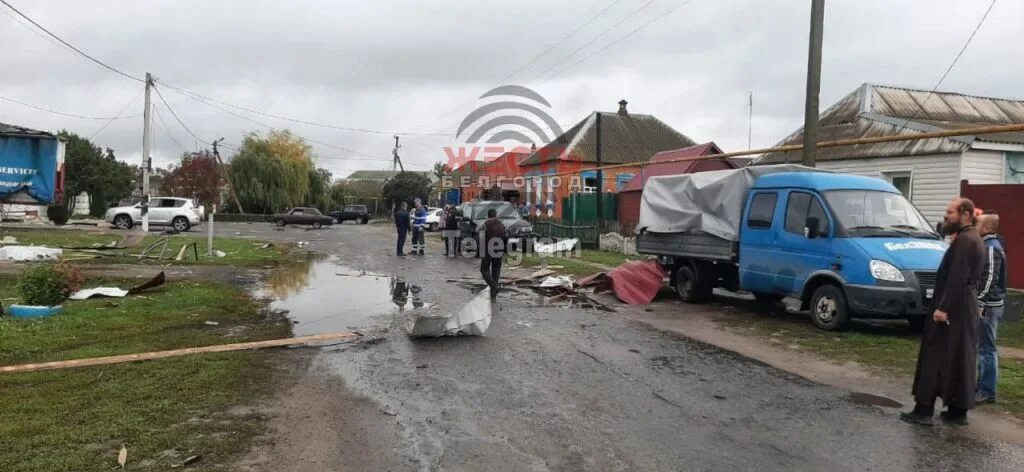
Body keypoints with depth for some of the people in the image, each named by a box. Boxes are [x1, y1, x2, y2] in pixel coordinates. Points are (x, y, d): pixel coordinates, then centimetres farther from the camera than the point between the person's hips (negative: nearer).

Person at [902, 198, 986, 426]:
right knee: (960, 360, 13)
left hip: (953, 310, -10)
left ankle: (924, 410, -3)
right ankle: (958, 411, 20)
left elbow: (957, 278, -24)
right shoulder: (973, 238, 16)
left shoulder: (964, 240, -17)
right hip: (965, 308, 10)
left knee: (936, 357, -6)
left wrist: (943, 307, -24)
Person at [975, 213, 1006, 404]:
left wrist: (979, 303, -23)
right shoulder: (988, 245, 15)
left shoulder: (991, 248, -15)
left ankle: (986, 391, -2)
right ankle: (982, 386, 24)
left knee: (986, 348, -6)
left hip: (988, 305, -10)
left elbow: (990, 278, -22)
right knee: (983, 347, 15)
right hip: (987, 304, 10)